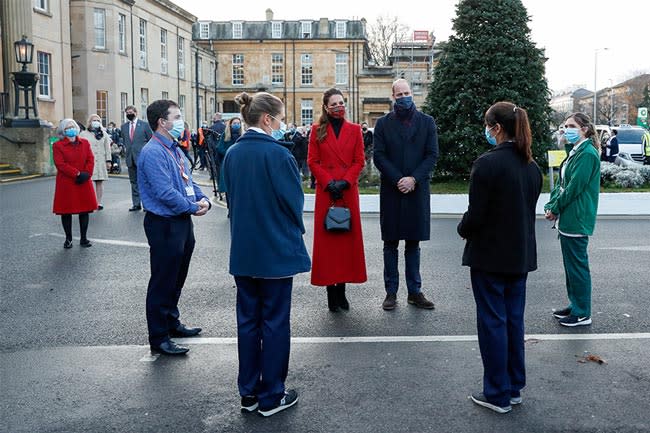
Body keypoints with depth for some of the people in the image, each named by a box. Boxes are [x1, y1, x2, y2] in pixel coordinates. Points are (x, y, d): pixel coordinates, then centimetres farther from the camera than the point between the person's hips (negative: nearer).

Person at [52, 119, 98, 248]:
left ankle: (84, 238, 14)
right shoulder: (57, 145, -2)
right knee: (66, 212, 2)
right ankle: (68, 239, 14)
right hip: (66, 184, -3)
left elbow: (91, 160, 4)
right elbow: (60, 164, -11)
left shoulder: (85, 143, 9)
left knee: (84, 210, 5)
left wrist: (86, 173, -13)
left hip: (84, 183, 3)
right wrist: (77, 173, -17)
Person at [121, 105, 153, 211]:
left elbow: (151, 140, 1)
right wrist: (127, 149, 11)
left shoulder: (144, 125, -1)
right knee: (134, 181, 7)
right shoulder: (124, 126, 12)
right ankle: (136, 204, 12)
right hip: (130, 158, 4)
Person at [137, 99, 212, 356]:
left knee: (177, 278, 21)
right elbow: (165, 193, -23)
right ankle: (158, 339, 10)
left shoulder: (175, 149, 13)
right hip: (164, 225, -10)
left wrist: (203, 200, 0)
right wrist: (193, 208, -13)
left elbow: (188, 181, 18)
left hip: (182, 222, 10)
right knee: (163, 282, 0)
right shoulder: (153, 152, -18)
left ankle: (172, 322, 38)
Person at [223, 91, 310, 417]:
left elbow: (231, 197, 11)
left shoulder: (232, 154, 4)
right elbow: (294, 201, -12)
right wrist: (294, 231, 8)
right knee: (275, 322, 5)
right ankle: (271, 396, 15)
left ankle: (249, 392, 23)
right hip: (276, 250, -6)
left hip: (243, 250, 6)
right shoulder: (278, 154, -17)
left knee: (248, 320, 13)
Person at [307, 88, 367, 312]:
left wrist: (345, 182, -10)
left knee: (348, 236, 3)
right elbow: (312, 161, 2)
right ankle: (331, 291, 5)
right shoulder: (317, 130, 5)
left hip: (349, 191, 1)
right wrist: (328, 182, -10)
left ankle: (341, 289, 12)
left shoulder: (355, 130, 8)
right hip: (325, 191, -1)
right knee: (326, 237, -1)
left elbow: (359, 161, 4)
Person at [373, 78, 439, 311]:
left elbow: (432, 155, 1)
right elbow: (379, 155, -2)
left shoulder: (427, 122, 7)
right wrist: (398, 180, -12)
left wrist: (414, 179, -11)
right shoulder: (383, 123, 5)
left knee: (413, 243, 7)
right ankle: (391, 292, 10)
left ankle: (414, 291, 14)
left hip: (417, 190, 1)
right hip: (391, 191, 0)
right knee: (390, 243, 4)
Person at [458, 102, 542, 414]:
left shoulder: (487, 163, -18)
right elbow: (528, 209, 12)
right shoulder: (532, 166, 6)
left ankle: (498, 394, 12)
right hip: (521, 255, 7)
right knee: (514, 320, 15)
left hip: (490, 255, -7)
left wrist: (463, 230, 2)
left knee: (493, 322, 3)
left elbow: (476, 213, -17)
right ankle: (514, 388, 26)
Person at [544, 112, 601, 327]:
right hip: (568, 219, 10)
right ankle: (575, 305, 28)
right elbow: (562, 182, 14)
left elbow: (575, 186, -19)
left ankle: (582, 313, 7)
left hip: (576, 220, -10)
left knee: (577, 265, -2)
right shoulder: (575, 152, 15)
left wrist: (555, 208, -10)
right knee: (571, 265, 17)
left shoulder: (588, 154, -15)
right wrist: (551, 205, 0)